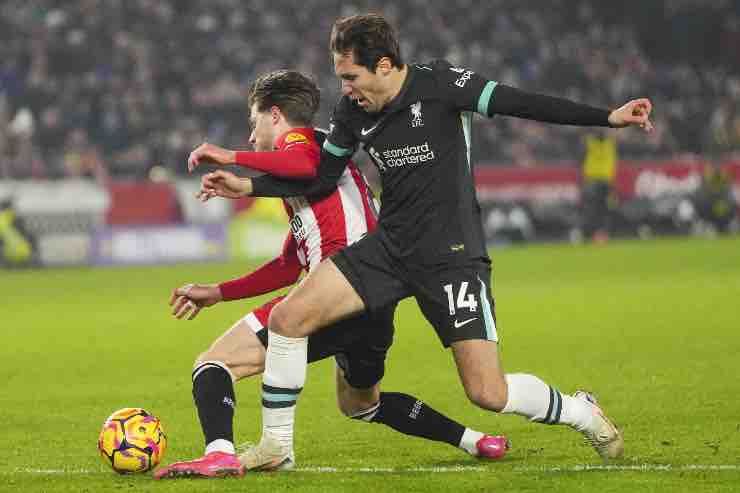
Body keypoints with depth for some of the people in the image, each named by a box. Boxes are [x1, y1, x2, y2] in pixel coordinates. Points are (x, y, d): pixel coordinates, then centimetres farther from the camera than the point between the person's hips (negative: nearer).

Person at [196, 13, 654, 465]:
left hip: (453, 256, -5)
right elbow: (321, 179, 14)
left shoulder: (438, 84, -14)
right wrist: (246, 186, 5)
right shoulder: (353, 112, 2)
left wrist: (609, 118, -20)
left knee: (488, 393, -11)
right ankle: (276, 444, 5)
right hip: (389, 247, 5)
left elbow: (520, 103, -15)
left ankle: (582, 413, 18)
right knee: (288, 317, -10)